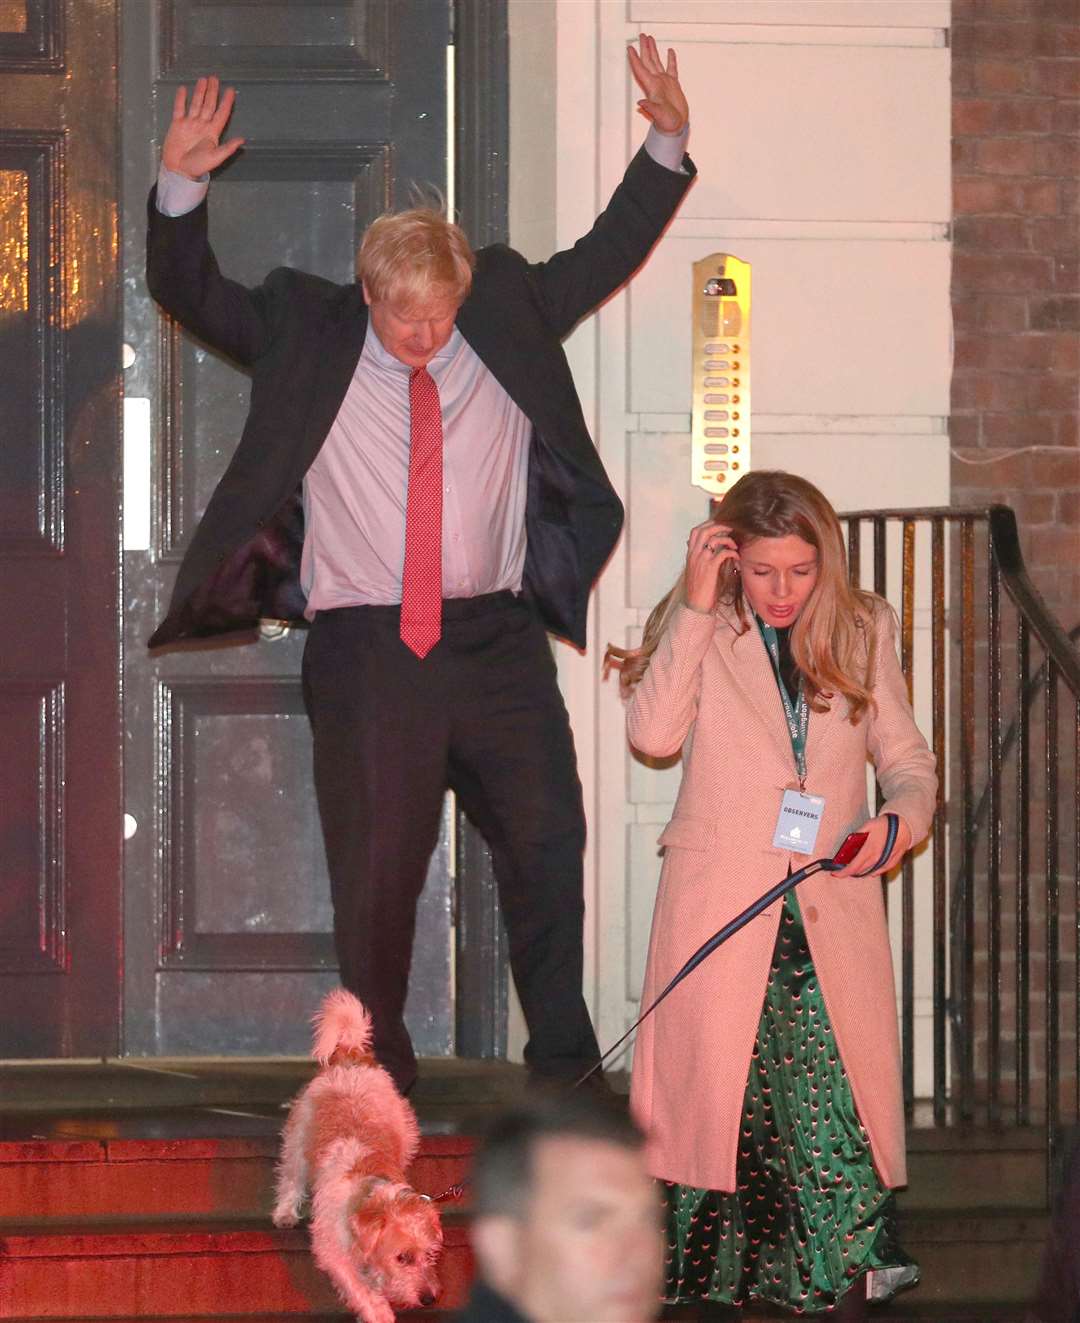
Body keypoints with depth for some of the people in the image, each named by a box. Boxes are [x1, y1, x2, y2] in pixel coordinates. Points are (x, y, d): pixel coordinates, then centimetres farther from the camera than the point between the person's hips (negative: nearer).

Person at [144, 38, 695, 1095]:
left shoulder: (508, 327, 9)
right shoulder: (307, 342, 4)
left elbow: (606, 254, 13)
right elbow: (188, 294, 2)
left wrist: (666, 147, 2)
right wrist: (180, 185, -13)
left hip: (495, 642, 2)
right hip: (365, 648, -2)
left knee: (547, 842, 1)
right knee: (374, 865, 1)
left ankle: (562, 1056, 11)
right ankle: (380, 1077, 15)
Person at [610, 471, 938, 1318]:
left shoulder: (863, 630, 11)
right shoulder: (699, 628, 6)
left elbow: (907, 758, 13)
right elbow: (654, 732, -11)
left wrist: (901, 821, -9)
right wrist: (695, 607, -12)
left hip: (833, 916, 1)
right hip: (721, 911, -1)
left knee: (839, 1094, -8)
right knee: (719, 1088, -3)